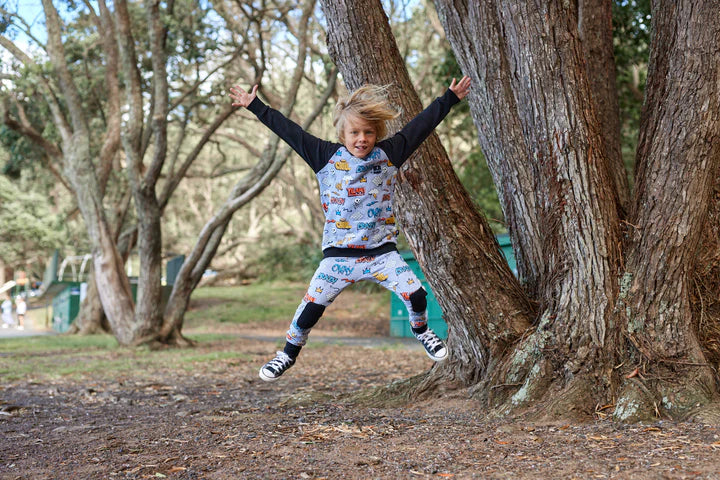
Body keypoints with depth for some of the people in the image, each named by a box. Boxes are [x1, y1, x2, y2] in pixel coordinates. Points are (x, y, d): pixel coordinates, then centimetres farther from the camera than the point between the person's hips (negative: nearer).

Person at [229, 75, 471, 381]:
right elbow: (289, 131, 2)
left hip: (382, 250, 1)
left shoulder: (388, 154, 2)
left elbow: (421, 125, 6)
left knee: (416, 294, -9)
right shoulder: (326, 157, 0)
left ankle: (421, 330, 23)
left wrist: (450, 98, 8)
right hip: (339, 253, -1)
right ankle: (288, 353, 16)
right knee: (312, 305, -6)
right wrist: (255, 106, 4)